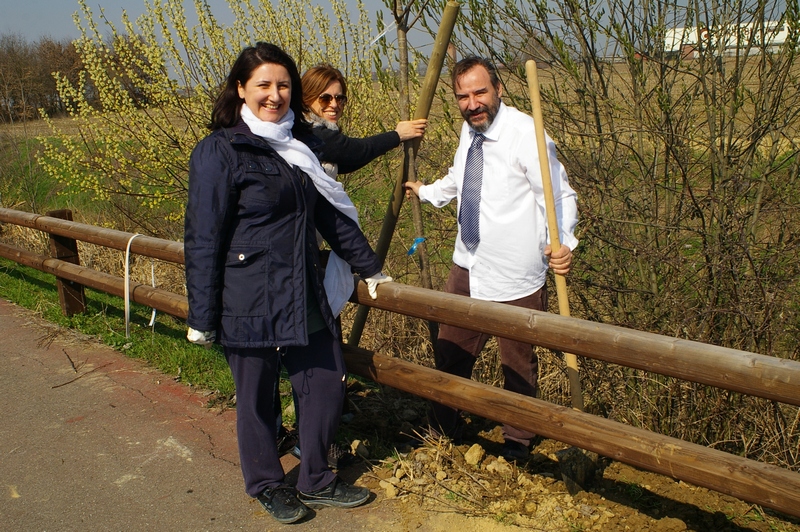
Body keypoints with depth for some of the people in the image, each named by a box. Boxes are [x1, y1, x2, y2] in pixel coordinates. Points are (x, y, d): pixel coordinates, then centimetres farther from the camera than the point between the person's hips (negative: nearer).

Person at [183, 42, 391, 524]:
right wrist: (202, 318, -11)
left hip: (307, 298, 6)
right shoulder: (219, 152, -12)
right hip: (249, 303, -6)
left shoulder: (299, 142, 8)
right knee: (257, 398, 11)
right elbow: (203, 240, -12)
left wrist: (369, 266, 15)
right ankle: (268, 485, 35)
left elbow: (331, 212, 14)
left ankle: (316, 482, 32)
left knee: (327, 384, 11)